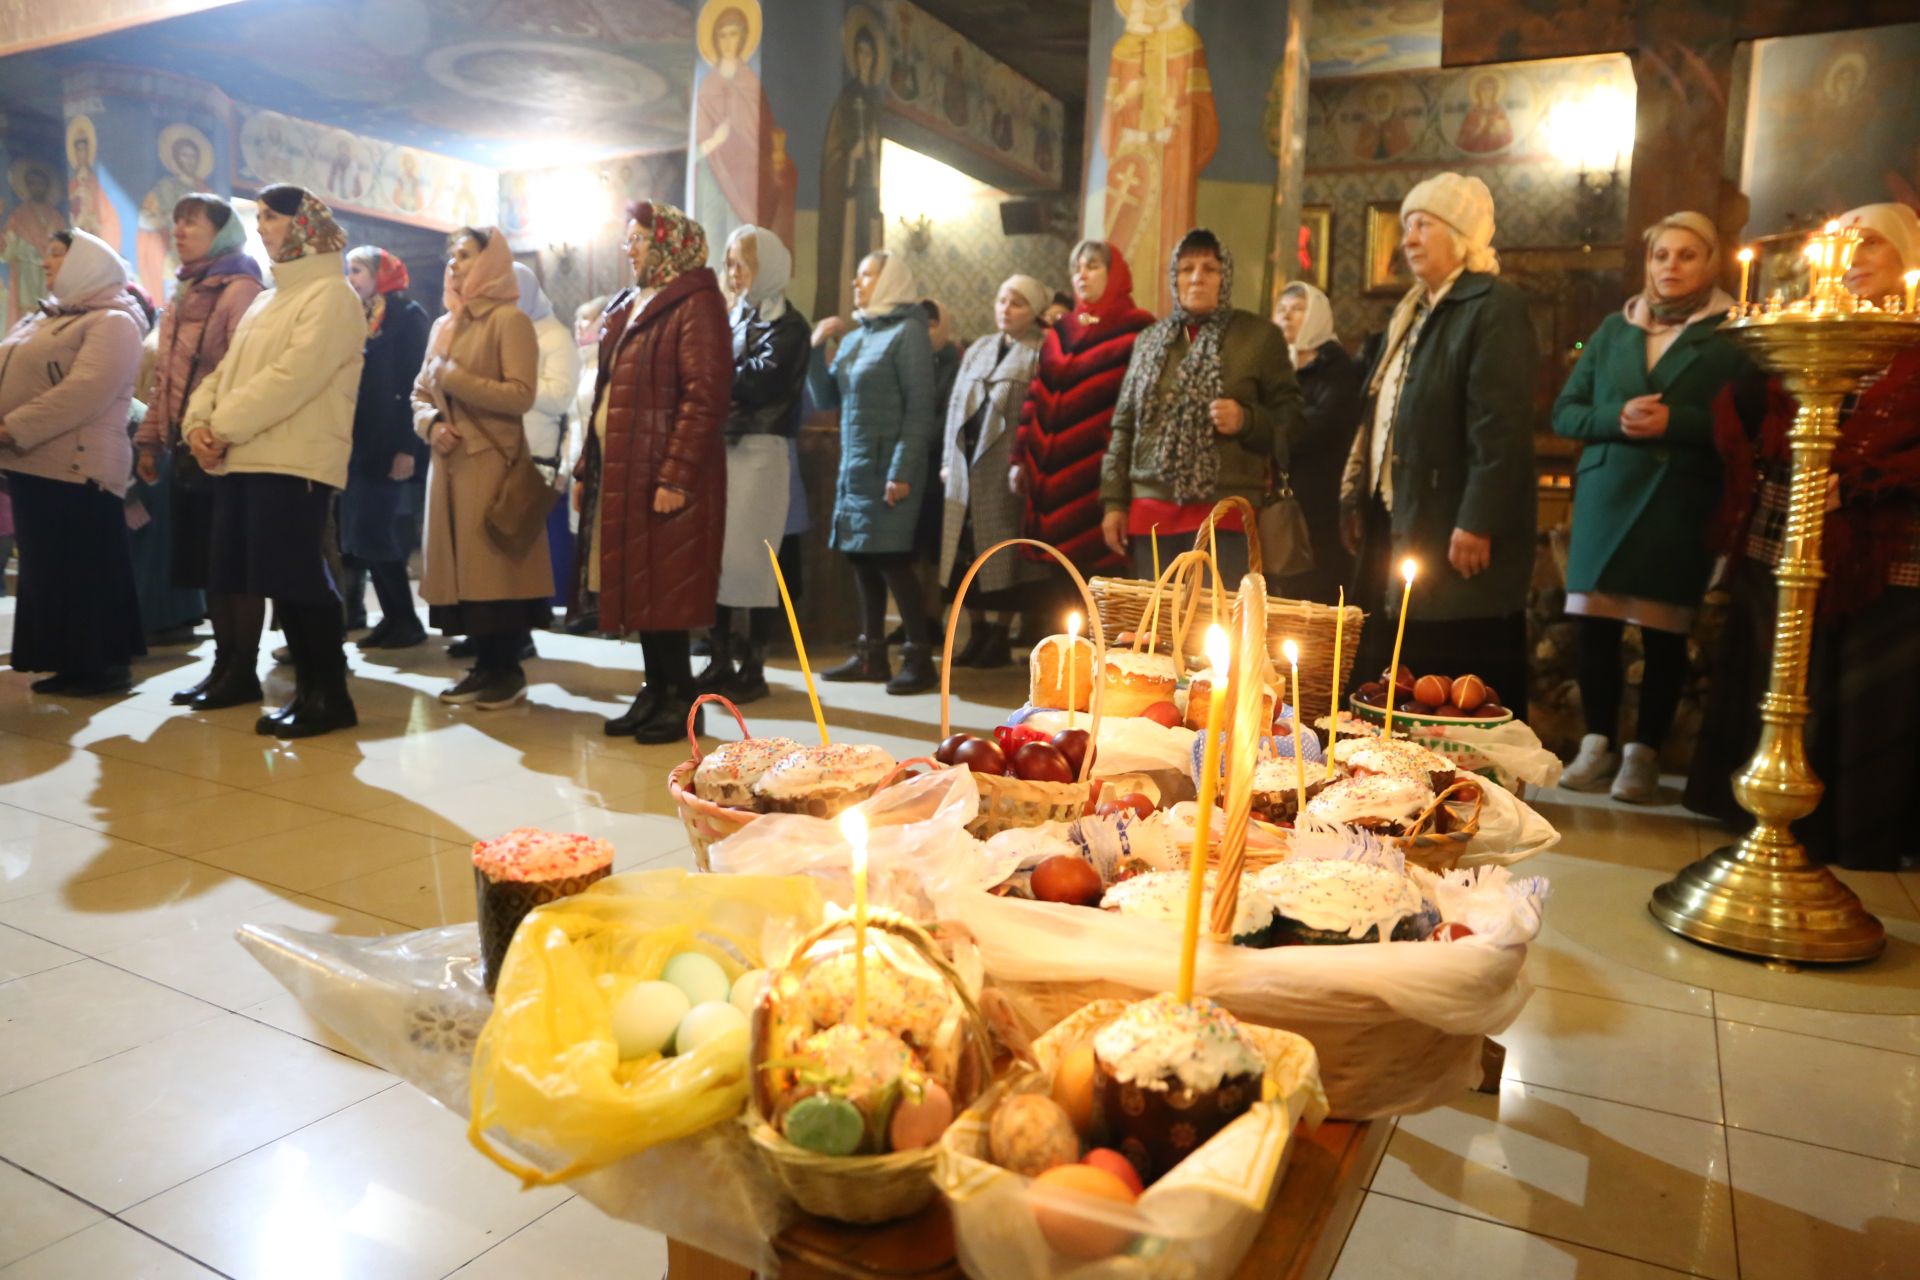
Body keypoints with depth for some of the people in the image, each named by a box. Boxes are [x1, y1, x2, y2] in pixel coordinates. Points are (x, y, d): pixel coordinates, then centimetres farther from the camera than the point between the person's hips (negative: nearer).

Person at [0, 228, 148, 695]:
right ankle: (70, 662, 18)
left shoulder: (111, 322, -6)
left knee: (85, 572, -4)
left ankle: (105, 664, 4)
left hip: (76, 468, -9)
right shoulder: (41, 321, 22)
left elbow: (87, 390, -19)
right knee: (45, 571, 10)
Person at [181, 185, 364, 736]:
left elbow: (291, 378, -16)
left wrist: (223, 426, -13)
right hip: (243, 459, 9)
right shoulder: (267, 303, 25)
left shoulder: (332, 296, -4)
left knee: (296, 577, -10)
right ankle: (311, 687, 14)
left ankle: (329, 695, -3)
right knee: (279, 578, 7)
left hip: (293, 462, -9)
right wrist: (200, 421, 0)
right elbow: (226, 372, 18)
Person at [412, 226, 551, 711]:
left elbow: (521, 395, -15)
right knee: (463, 565, 6)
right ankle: (484, 665, 14)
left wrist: (456, 379, -13)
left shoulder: (510, 320, -4)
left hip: (492, 462, -7)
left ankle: (508, 669, 2)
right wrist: (431, 424, 0)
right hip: (449, 462, 7)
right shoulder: (443, 325, 18)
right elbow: (420, 392, 21)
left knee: (495, 565, -6)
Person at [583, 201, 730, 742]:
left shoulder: (695, 304, -10)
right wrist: (592, 463, 14)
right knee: (637, 586, 11)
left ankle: (681, 699, 8)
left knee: (665, 590, -3)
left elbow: (705, 396, -18)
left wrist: (675, 477, -22)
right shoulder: (627, 305, 17)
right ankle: (655, 691, 21)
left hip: (665, 475, -8)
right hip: (623, 472, 9)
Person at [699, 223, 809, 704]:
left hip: (759, 450, -6)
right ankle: (720, 660, 16)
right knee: (713, 555, 6)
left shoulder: (787, 325, -1)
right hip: (719, 447, 6)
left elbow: (761, 382, -16)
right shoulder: (732, 318, 19)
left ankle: (753, 668, 5)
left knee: (750, 559, -4)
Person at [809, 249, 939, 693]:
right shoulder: (855, 337, 16)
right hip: (853, 467, 7)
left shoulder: (908, 332, -6)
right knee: (861, 559, 7)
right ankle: (871, 655, 15)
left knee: (891, 560, -7)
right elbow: (826, 399, 16)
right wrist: (817, 347, 3)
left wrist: (902, 471, -18)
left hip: (888, 467, -7)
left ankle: (920, 659, 1)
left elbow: (920, 410, -12)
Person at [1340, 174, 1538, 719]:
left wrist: (1477, 525, -22)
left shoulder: (1494, 306, -9)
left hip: (1454, 536, -9)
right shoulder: (1412, 312, 19)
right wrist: (1359, 500, 17)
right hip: (1398, 527, 9)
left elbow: (1500, 427, -18)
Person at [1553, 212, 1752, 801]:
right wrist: (1616, 418, -9)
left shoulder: (1732, 336, 4)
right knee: (1595, 624, 0)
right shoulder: (1613, 329, 15)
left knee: (1663, 632, -2)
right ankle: (1599, 743, 13)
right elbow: (1565, 413, 9)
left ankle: (1644, 752, 10)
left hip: (1682, 504, -3)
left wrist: (1674, 421, -17)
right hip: (1606, 498, 3)